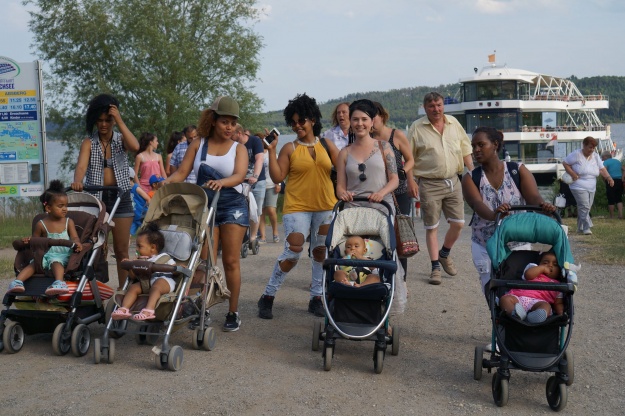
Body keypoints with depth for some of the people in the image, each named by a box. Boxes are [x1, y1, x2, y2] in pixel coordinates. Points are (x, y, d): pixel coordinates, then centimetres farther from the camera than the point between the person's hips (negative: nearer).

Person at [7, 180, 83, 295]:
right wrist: (29, 240, -8)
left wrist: (77, 243, -25)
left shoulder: (68, 222, 8)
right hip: (45, 254, 2)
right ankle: (17, 282, -42)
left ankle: (59, 282, -60)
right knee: (33, 264, -27)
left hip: (63, 255, -2)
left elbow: (75, 237, 0)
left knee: (56, 262, -35)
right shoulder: (41, 224, 7)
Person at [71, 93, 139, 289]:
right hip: (96, 197, 0)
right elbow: (81, 165, -15)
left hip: (120, 197, 0)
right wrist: (77, 181, -37)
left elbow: (135, 146, -20)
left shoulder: (121, 140, 4)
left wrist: (119, 120, -19)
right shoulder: (89, 143, 2)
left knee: (121, 250, 4)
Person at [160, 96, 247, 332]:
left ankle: (233, 312, 8)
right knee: (204, 260, -1)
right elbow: (182, 172, 0)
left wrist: (221, 182, -36)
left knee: (231, 261, 0)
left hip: (232, 206, -1)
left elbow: (239, 175, -16)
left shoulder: (238, 148, 2)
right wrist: (167, 182, -21)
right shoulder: (198, 145, 6)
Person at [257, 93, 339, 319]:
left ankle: (316, 298, 22)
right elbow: (277, 177, -5)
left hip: (326, 207, 3)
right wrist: (271, 151, -10)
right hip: (297, 207, -3)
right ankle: (267, 296, 6)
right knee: (292, 253, -9)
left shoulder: (327, 145, 7)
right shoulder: (290, 148, 1)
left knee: (321, 252, 9)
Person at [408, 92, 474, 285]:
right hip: (429, 184, -3)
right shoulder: (417, 128, -3)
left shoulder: (454, 124, 8)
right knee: (432, 227, 2)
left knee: (458, 223, 5)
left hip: (453, 181, 4)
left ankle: (444, 254, 30)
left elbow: (466, 151, 14)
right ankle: (435, 267, 11)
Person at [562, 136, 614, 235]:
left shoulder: (595, 156, 8)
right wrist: (573, 174, -16)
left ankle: (580, 228, 22)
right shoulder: (576, 154, -10)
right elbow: (565, 163, -7)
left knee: (586, 208, 10)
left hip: (591, 188, 7)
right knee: (584, 206, -15)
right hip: (579, 187, -7)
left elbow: (602, 169, 6)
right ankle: (586, 228, -12)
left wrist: (608, 177, -11)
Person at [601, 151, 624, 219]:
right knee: (619, 199, 12)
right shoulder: (618, 161, 17)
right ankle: (620, 215, 1)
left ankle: (612, 216, 4)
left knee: (611, 200, 1)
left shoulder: (606, 162, -5)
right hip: (619, 181, 6)